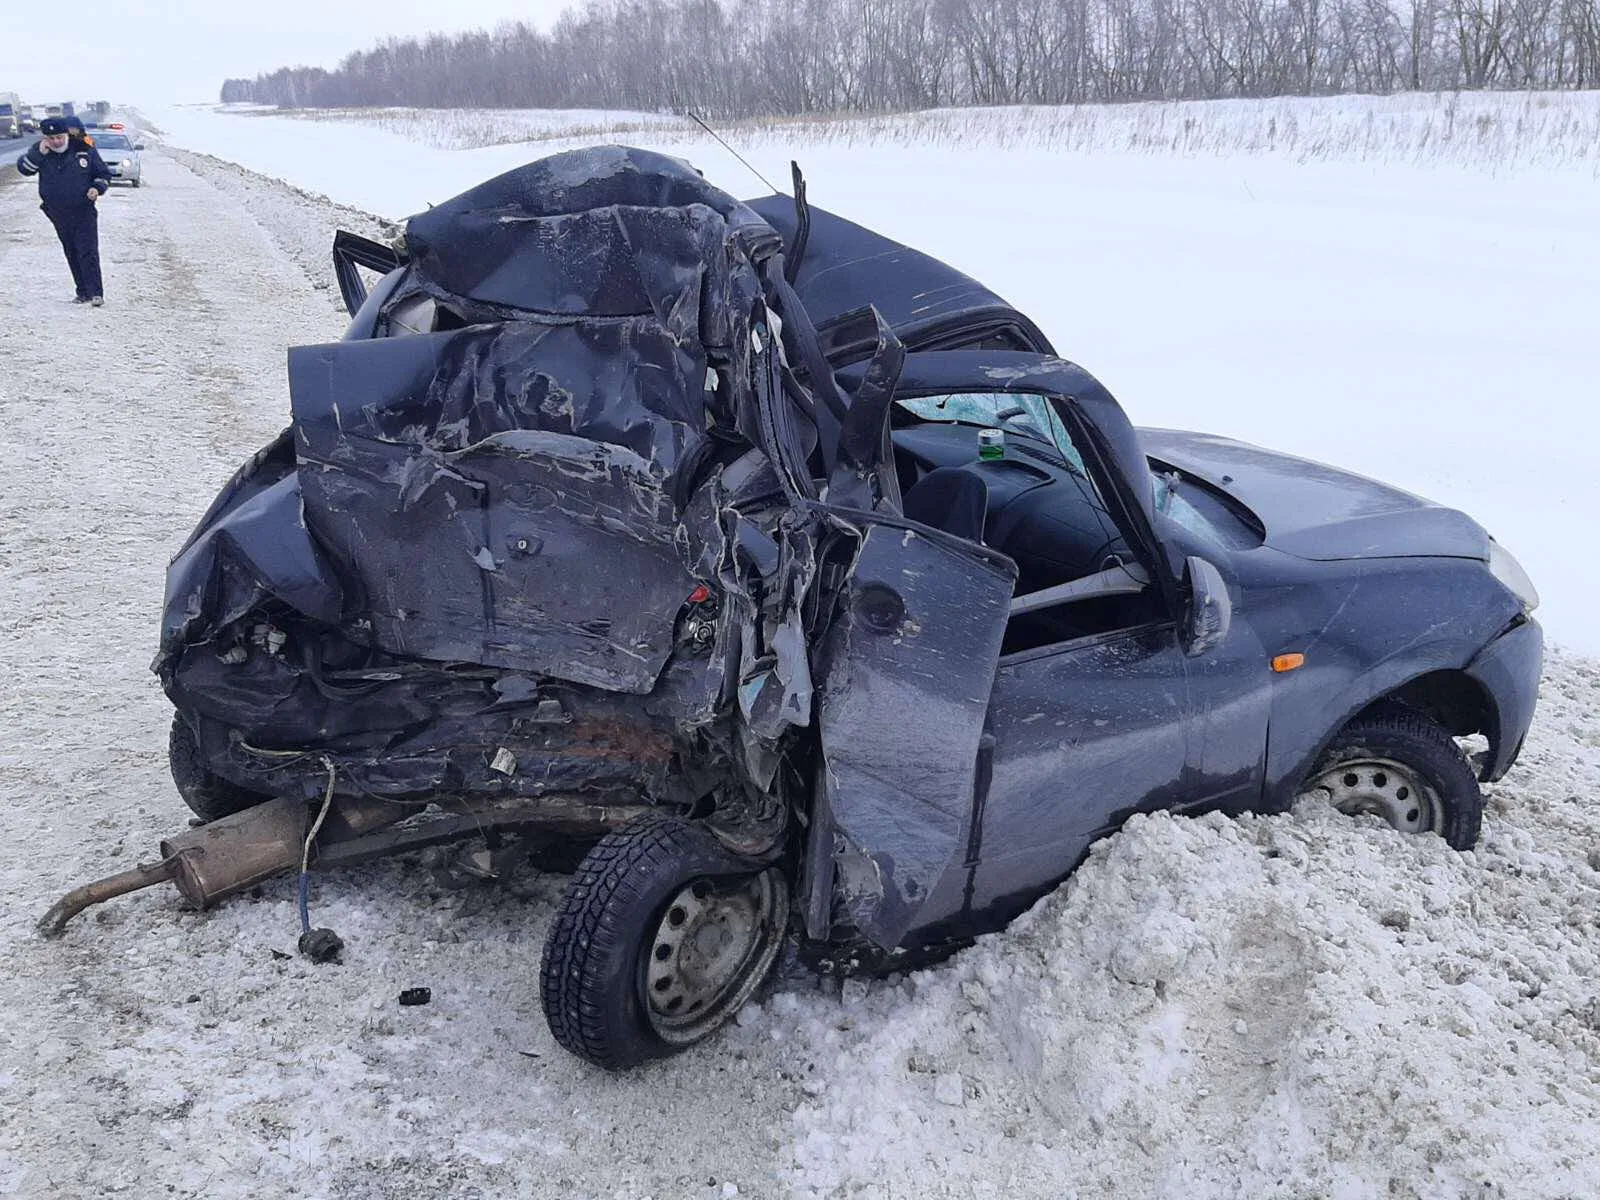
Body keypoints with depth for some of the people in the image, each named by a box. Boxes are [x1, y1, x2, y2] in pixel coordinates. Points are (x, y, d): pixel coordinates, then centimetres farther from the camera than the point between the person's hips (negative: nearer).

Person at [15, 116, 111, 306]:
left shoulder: (85, 150, -5)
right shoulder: (40, 151, 1)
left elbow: (103, 175, 4)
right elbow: (23, 168, -8)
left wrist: (97, 188, -15)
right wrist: (38, 153, -21)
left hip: (84, 212, -4)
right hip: (58, 215, 4)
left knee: (88, 252, -13)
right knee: (72, 254, 10)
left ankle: (96, 293, -15)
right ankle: (83, 292, 17)